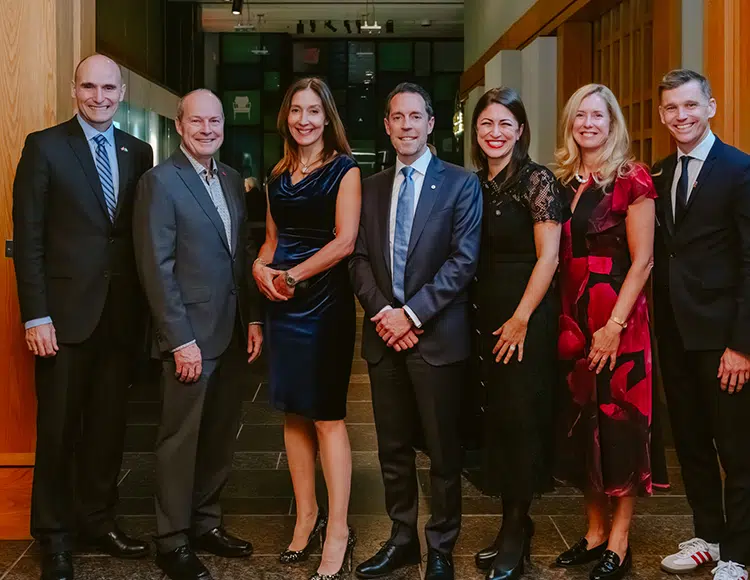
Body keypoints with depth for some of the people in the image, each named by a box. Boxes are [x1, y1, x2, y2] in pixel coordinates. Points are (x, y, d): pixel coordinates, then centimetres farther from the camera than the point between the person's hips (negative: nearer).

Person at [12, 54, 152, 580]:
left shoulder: (138, 153, 9)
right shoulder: (45, 146, -2)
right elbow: (28, 237, -6)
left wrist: (146, 306, 2)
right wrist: (36, 315, -11)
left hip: (122, 313, 4)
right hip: (67, 311, -4)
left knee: (109, 423, 12)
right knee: (59, 428, 5)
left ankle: (98, 518, 27)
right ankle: (54, 535, 20)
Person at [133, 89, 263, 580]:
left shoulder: (232, 180, 12)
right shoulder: (161, 182, -9)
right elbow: (157, 267, -13)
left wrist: (255, 318, 8)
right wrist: (181, 340, -16)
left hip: (233, 332, 7)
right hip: (191, 335, -6)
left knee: (221, 435, 13)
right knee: (181, 438, 3)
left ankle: (206, 521, 28)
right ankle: (173, 540, 15)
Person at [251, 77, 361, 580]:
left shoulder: (343, 170, -3)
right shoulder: (279, 175, 15)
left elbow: (344, 240, -12)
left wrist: (292, 276, -13)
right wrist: (261, 266, -2)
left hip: (325, 300, -6)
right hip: (283, 301, 6)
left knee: (327, 417, -5)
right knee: (294, 413, 9)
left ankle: (337, 530, 2)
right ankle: (306, 514, 20)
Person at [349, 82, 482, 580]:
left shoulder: (461, 184, -2)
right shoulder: (371, 188, 13)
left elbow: (463, 260, -10)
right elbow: (360, 259, 9)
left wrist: (412, 313, -14)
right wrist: (382, 312, -7)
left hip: (437, 335, -4)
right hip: (384, 334, 4)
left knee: (444, 451, 4)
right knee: (393, 448, 12)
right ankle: (402, 539, 25)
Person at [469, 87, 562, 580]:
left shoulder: (537, 180, -8)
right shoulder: (475, 185, 11)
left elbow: (548, 257, -12)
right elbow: (471, 257, 13)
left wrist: (521, 319, -15)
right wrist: (483, 317, 5)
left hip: (527, 316, -6)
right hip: (486, 316, 6)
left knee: (520, 418, -1)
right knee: (497, 418, 9)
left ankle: (516, 532, 12)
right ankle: (512, 524, 21)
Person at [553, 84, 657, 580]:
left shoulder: (631, 180, -7)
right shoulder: (565, 182, 11)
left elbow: (642, 261, -11)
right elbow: (559, 258, 12)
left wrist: (615, 325, -17)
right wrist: (564, 322, 2)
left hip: (617, 317, -6)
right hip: (573, 318, 6)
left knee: (619, 423, 1)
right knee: (582, 423, 10)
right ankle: (595, 530, 24)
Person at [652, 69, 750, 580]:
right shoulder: (660, 175, 11)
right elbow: (660, 255, 10)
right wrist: (659, 323, 1)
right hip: (674, 333, 6)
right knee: (690, 442, 15)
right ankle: (709, 536, 31)